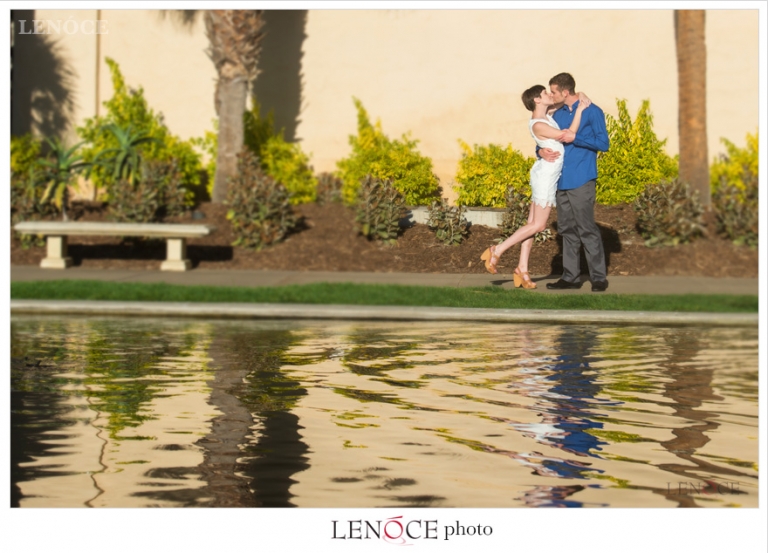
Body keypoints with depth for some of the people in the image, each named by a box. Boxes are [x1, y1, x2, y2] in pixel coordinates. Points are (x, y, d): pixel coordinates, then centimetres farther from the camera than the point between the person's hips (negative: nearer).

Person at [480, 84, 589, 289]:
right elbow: (569, 136, -22)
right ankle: (497, 251, -2)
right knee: (538, 225, -6)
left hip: (547, 176, 9)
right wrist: (580, 110, -17)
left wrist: (580, 99, 6)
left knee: (533, 223, 8)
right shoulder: (538, 125, -20)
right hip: (546, 175, -9)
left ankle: (522, 269, 10)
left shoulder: (546, 116, 6)